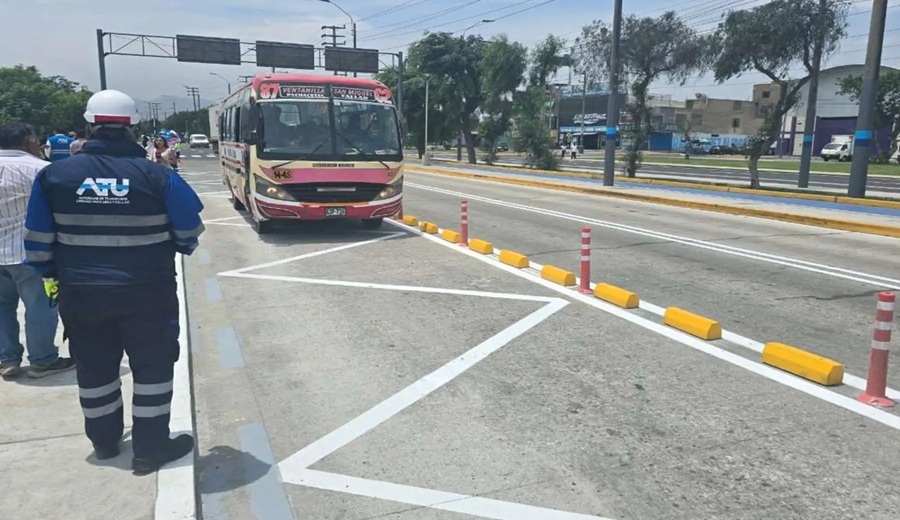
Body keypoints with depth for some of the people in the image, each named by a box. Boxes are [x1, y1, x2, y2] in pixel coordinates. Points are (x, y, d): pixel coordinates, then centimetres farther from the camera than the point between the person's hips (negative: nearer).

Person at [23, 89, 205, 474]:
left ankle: (105, 441, 37)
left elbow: (38, 239, 1)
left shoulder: (55, 174, -5)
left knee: (94, 368, 20)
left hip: (80, 292, 3)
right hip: (147, 291, -3)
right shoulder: (158, 175, -13)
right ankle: (150, 449, 16)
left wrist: (50, 274, 18)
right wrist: (177, 250, 17)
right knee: (153, 367, 11)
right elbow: (190, 230, -5)